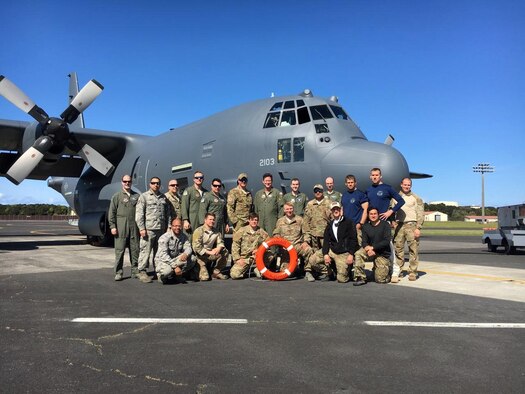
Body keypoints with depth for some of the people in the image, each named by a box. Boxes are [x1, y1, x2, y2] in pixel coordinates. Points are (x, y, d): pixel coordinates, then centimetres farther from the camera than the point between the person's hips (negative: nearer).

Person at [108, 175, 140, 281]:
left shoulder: (136, 196, 13)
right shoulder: (117, 196, 6)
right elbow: (111, 212, 2)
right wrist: (112, 226, -6)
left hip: (134, 227, 3)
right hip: (121, 227, -2)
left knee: (135, 249, 5)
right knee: (119, 250, -1)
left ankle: (135, 271, 13)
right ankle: (118, 273, 6)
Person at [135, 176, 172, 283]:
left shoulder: (164, 198, 17)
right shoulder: (144, 196, 3)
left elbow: (168, 213, 17)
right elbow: (139, 214, -3)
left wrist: (168, 227, 9)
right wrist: (142, 228, -11)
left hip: (161, 229, 5)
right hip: (148, 229, -4)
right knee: (145, 251, -6)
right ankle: (142, 272, 1)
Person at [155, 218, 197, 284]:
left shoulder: (183, 236, 0)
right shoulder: (164, 237, -20)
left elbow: (188, 247, -6)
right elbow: (163, 255, -27)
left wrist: (185, 254, -33)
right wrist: (175, 266, -33)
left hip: (175, 259, 6)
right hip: (162, 260, -6)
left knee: (192, 259, -14)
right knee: (167, 270, -38)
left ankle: (178, 276, 0)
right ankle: (162, 276, 0)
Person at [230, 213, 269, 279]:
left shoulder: (261, 232, 6)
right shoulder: (242, 231, 1)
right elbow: (235, 246, -1)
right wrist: (237, 259, -10)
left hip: (257, 257, 1)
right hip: (244, 258, -1)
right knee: (234, 274, -21)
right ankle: (245, 269, 13)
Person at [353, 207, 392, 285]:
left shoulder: (385, 224, -6)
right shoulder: (366, 226, 5)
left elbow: (386, 241, -15)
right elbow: (364, 242, 1)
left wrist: (372, 247, -21)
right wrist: (367, 247, -23)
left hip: (383, 254, -3)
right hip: (371, 252, 3)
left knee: (380, 280, -8)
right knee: (358, 254, -30)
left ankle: (386, 267, 27)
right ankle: (360, 278, -17)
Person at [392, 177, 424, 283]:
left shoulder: (416, 198, 8)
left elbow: (421, 214, 2)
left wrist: (418, 228, -8)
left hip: (411, 225, -2)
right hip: (399, 225, 2)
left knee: (413, 249, -4)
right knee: (398, 249, 1)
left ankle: (412, 273, 2)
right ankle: (397, 272, 5)